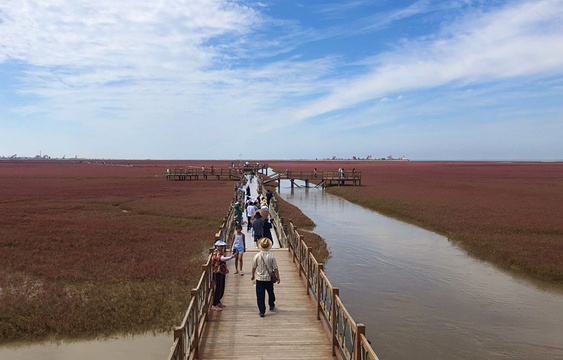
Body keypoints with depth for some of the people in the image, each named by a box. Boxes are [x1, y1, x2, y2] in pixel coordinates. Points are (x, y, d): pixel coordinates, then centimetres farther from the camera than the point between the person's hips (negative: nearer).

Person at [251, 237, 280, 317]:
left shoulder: (257, 256, -11)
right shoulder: (271, 256, -14)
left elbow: (254, 267, -1)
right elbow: (275, 268, -9)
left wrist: (253, 275, 16)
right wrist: (278, 277, 3)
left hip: (259, 278, -1)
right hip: (269, 278, 1)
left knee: (260, 295, 7)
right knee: (270, 292, 24)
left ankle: (262, 311, 7)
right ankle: (271, 305, 44)